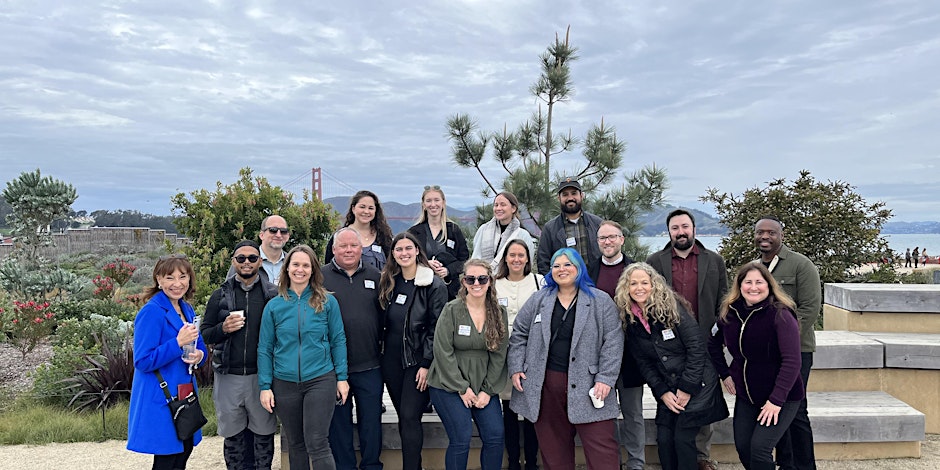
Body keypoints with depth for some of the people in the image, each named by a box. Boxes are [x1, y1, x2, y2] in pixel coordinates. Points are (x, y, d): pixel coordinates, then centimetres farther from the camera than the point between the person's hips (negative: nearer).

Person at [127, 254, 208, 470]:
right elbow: (142, 362, -19)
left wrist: (199, 355, -6)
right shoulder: (151, 312, -17)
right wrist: (178, 343, -26)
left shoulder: (187, 309, 8)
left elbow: (199, 346, 16)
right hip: (161, 399, -8)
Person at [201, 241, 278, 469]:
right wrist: (223, 328, -13)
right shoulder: (220, 295, 6)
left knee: (263, 435, 9)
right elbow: (204, 334, 7)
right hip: (228, 377, 2)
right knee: (233, 436, 13)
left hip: (262, 375, -1)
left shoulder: (273, 294, 1)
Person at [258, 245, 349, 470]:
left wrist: (342, 377, -3)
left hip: (320, 380, -2)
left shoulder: (327, 301, -2)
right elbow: (265, 348, 5)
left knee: (317, 444, -7)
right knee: (295, 445, 14)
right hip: (285, 383, 3)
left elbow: (338, 340, 1)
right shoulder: (274, 305, 2)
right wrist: (265, 386, 0)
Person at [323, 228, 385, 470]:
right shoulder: (320, 277, 0)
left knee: (371, 419, 10)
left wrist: (382, 344, 4)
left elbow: (385, 315, 10)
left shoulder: (375, 277, 7)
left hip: (369, 365, 2)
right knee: (339, 421, 10)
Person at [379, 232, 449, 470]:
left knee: (410, 417, -7)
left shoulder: (434, 285, -8)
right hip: (392, 360, 5)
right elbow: (383, 322, 14)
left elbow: (437, 327, -11)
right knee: (403, 417, 10)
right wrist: (379, 355, 8)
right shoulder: (388, 283, 9)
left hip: (418, 360, -5)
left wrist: (426, 364, -14)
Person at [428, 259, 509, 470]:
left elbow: (499, 354, 2)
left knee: (495, 436, -4)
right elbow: (443, 352, -12)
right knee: (461, 439, -11)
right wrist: (462, 388, -13)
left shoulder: (499, 312, 2)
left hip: (484, 386, 4)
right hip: (449, 385, -4)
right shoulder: (451, 310, -9)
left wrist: (488, 390, -5)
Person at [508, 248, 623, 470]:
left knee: (601, 447, -5)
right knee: (553, 447, 10)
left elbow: (613, 342, -4)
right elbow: (519, 334, 13)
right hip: (544, 385, 3)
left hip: (587, 385, -2)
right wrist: (516, 368, 4)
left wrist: (605, 379, -12)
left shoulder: (601, 301, 1)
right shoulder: (539, 300, 9)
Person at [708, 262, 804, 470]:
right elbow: (713, 344, 16)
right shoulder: (729, 313, -2)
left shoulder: (780, 315, -19)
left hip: (781, 397, -5)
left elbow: (791, 361, -24)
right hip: (745, 396, 6)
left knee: (760, 447, -16)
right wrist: (725, 374, 7)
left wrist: (776, 400, -27)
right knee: (742, 448, 5)